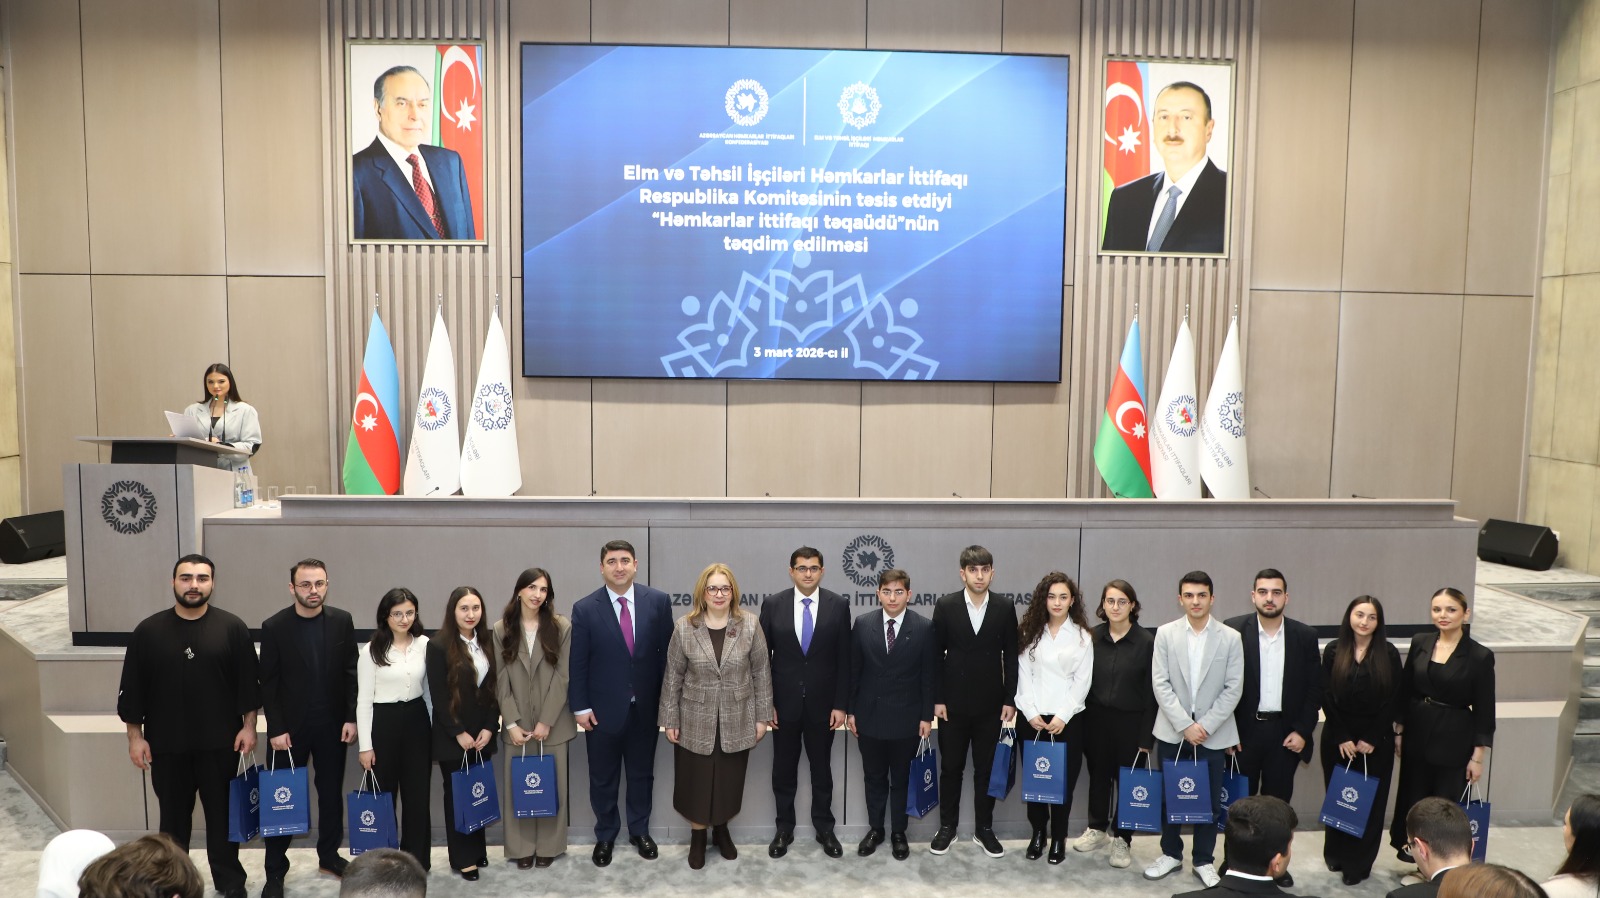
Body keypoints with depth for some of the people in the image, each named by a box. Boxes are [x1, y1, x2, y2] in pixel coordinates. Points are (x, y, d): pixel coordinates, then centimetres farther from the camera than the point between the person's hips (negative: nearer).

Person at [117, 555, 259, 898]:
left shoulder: (232, 628, -4)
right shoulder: (148, 631, -2)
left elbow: (248, 681, -1)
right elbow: (132, 688, 2)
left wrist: (248, 726, -5)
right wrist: (135, 735, -1)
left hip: (220, 742, -1)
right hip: (167, 744, 1)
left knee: (222, 814, 8)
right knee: (174, 816, 12)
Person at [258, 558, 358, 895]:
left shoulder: (342, 621, -2)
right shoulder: (274, 626, -8)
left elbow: (351, 673, 1)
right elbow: (268, 684, -6)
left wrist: (351, 717, -3)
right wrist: (275, 729, -10)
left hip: (332, 724, 2)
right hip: (290, 726, -2)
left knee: (332, 792, 13)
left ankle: (329, 854, 29)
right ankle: (275, 870, 17)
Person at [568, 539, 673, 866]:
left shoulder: (658, 601, -5)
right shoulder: (585, 609, -7)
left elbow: (668, 652, 0)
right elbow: (577, 663, -5)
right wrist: (581, 707, -7)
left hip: (645, 707, 1)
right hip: (603, 709, -1)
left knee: (642, 774, 16)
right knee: (603, 778, 14)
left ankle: (640, 831, 35)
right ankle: (605, 836, 33)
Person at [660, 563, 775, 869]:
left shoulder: (750, 625, -6)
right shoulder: (684, 627, -6)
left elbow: (761, 672, -1)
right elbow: (673, 676, -1)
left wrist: (762, 716, -1)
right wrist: (670, 719, -1)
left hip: (737, 722, 1)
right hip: (696, 722, -1)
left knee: (730, 782, 13)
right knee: (696, 783, 9)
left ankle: (721, 829, 37)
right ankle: (697, 836, 30)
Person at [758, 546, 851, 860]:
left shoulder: (838, 605, -5)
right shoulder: (773, 604, -3)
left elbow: (844, 659, -3)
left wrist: (840, 704, -5)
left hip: (822, 702, 0)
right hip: (784, 701, 0)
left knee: (821, 768, 13)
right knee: (784, 769, 12)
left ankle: (824, 828, 28)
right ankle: (784, 829, 27)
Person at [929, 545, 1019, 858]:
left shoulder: (1005, 608, -2)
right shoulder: (945, 606, -5)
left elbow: (1010, 656, 2)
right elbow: (936, 655, -2)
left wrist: (1010, 699, -2)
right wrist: (937, 699, -6)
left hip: (990, 704, 1)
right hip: (953, 703, -1)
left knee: (986, 769, 10)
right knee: (951, 768, 9)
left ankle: (984, 829, 24)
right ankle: (947, 827, 23)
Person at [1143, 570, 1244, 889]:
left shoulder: (1230, 637, -3)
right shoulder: (1165, 634, -2)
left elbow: (1233, 688, -5)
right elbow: (1160, 684, -5)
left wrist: (1205, 726, -12)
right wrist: (1184, 725, -13)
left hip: (1213, 732, 0)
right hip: (1172, 730, 1)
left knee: (1209, 799, 8)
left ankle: (1204, 861, 24)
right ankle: (1171, 853, 27)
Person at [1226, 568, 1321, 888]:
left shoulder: (1305, 636, -1)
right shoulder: (1233, 630, -8)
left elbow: (1314, 689, 3)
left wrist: (1302, 731, -4)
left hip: (1286, 732, 1)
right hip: (1243, 730, -1)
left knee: (1278, 800, 10)